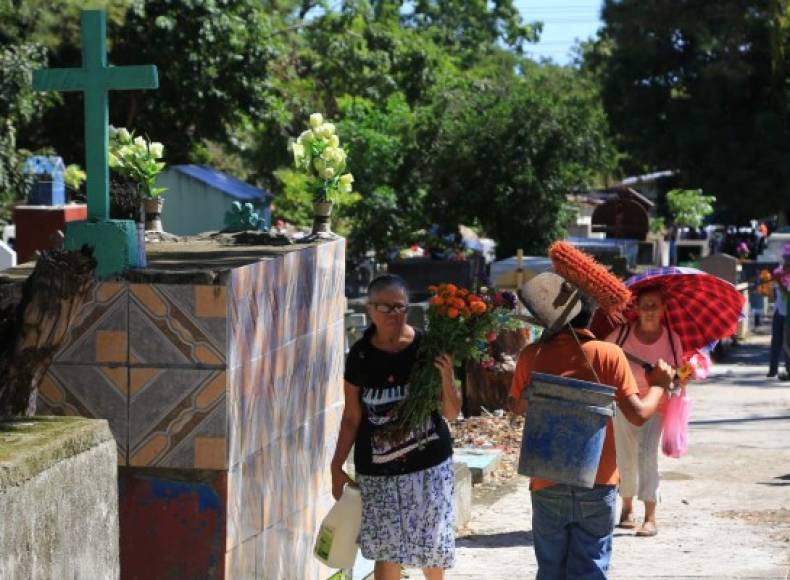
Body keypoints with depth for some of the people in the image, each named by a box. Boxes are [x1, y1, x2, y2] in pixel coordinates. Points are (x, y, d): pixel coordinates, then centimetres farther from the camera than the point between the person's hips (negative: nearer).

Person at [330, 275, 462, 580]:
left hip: (429, 464, -1)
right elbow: (352, 418, 7)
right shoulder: (361, 355, -1)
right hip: (378, 471, 1)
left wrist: (447, 378, -19)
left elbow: (451, 413, -2)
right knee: (386, 550, 1)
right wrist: (337, 466, 5)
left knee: (432, 544, 4)